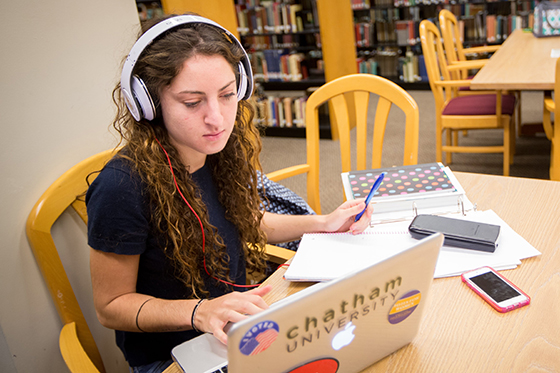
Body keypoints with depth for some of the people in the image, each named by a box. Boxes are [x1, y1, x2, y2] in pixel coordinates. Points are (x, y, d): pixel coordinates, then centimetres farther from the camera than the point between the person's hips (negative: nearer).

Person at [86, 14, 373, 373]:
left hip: (235, 326, 6)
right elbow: (111, 306, -16)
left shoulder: (225, 150, -7)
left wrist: (323, 223, 1)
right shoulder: (123, 187, -27)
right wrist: (199, 311, -32)